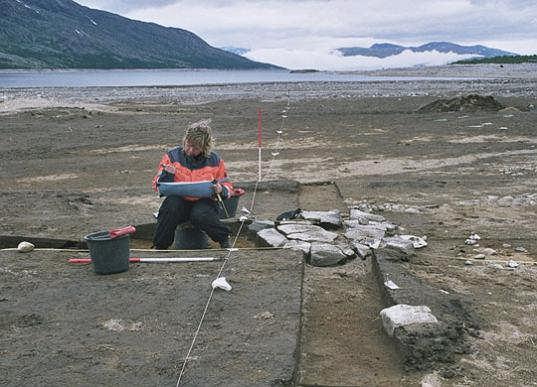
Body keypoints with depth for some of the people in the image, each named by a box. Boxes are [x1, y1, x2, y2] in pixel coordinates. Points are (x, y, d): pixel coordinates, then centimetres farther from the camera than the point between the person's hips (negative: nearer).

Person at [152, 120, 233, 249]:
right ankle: (159, 246, -14)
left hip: (204, 202, -1)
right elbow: (157, 186, 2)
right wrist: (166, 176, -20)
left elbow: (228, 186, 12)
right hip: (180, 202, 1)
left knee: (200, 215, -34)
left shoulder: (214, 161, 3)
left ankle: (224, 238, -4)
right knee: (171, 202, -33)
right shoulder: (172, 156, 1)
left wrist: (220, 190, -12)